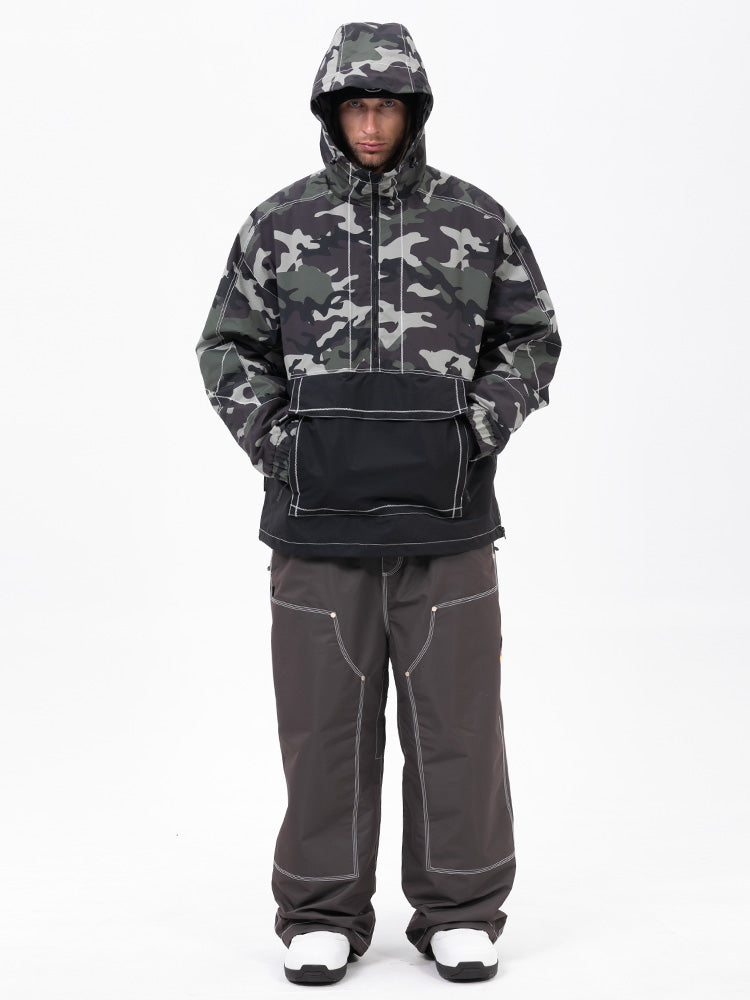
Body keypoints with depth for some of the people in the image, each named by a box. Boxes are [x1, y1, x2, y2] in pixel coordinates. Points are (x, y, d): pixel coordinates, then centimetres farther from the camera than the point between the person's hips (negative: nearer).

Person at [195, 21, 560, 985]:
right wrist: (270, 436, -4)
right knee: (325, 721, 6)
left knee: (455, 718, 5)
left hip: (445, 514, 0)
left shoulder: (477, 220, 4)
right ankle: (322, 916, 18)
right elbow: (228, 345, 10)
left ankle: (459, 914, 19)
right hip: (319, 517, 0)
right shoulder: (280, 224, 4)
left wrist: (485, 424, -4)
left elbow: (532, 337, 11)